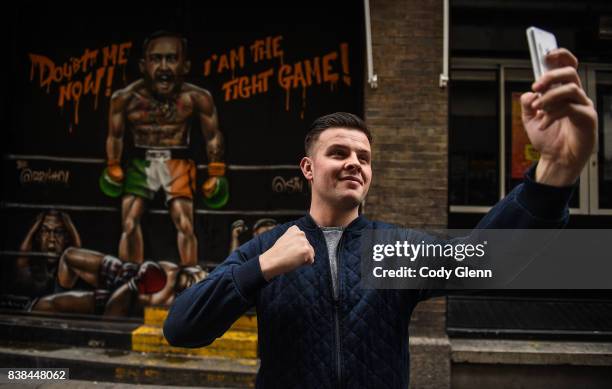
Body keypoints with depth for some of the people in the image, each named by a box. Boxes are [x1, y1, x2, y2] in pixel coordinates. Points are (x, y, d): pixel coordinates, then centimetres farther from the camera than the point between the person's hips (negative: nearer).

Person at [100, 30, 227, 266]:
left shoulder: (197, 97, -17)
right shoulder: (125, 97, -14)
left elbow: (213, 136, -3)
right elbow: (115, 136, 4)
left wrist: (216, 175, 0)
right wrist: (113, 168, 7)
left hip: (178, 161, -1)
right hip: (141, 161, 2)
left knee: (185, 225, -7)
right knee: (129, 224, 0)